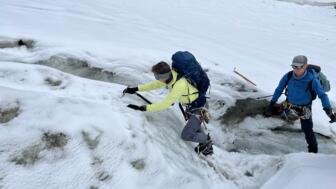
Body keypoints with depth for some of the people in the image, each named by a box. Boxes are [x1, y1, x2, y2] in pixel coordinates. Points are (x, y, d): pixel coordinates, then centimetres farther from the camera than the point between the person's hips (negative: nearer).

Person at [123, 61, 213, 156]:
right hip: (189, 105, 9)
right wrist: (136, 89, -9)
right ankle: (207, 145, 47)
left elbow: (166, 104, -38)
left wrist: (142, 108, -39)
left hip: (198, 109, -9)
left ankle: (206, 140, 20)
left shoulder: (180, 85, -39)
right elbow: (155, 84, -1)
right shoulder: (170, 76, -15)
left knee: (185, 136, -5)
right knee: (194, 126, 27)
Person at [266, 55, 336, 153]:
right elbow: (279, 89, -7)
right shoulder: (288, 76, -18)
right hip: (289, 104, 3)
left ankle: (313, 150, 18)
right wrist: (271, 105, -7)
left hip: (304, 108, -3)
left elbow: (322, 95, -21)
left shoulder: (312, 80, -25)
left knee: (308, 130, -1)